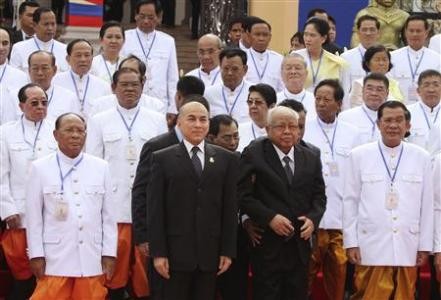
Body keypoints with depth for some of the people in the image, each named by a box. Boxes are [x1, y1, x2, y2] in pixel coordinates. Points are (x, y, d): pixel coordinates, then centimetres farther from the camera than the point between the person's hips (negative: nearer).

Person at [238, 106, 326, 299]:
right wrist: (270, 218, -18)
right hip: (267, 245, -4)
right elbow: (243, 195, -9)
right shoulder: (253, 155, -3)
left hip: (300, 244, 4)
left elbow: (319, 196, 14)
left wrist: (312, 218, -6)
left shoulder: (311, 158, 11)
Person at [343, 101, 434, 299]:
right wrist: (351, 242, -1)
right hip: (371, 247, -1)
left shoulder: (421, 157, 6)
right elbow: (350, 201, 3)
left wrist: (425, 246, 6)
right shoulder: (359, 156, 2)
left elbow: (427, 204, 8)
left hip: (407, 248, 2)